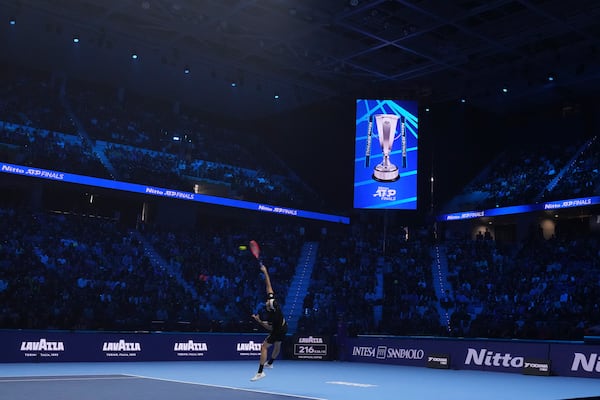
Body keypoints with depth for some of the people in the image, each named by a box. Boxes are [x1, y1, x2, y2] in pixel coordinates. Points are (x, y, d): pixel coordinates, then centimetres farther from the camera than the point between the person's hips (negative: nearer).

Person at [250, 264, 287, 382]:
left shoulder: (271, 316, -38)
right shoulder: (272, 299, -24)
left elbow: (270, 328, -22)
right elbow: (268, 285, -19)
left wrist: (259, 321, -29)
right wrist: (265, 272, -18)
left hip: (278, 331, -9)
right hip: (284, 327, 9)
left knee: (264, 347, -9)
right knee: (277, 345, 27)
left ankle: (260, 372, -13)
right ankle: (270, 363, 50)